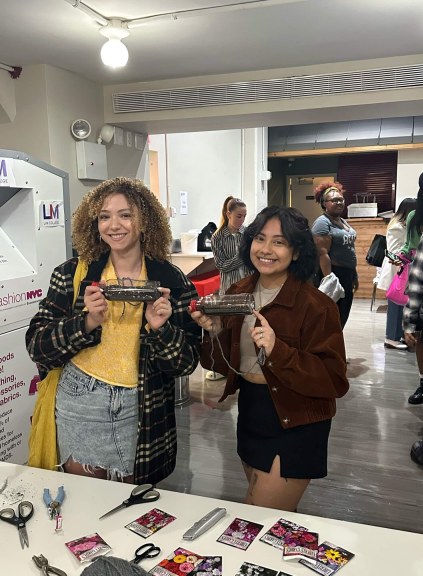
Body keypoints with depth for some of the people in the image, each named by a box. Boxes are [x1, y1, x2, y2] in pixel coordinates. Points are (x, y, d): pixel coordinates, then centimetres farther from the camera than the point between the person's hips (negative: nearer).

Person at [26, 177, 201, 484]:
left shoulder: (171, 281, -6)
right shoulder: (72, 274, -4)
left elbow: (188, 362, -5)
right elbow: (36, 345, -7)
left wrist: (160, 328, -23)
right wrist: (87, 322, -22)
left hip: (141, 412, 0)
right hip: (79, 403, 0)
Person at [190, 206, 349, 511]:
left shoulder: (316, 305, -18)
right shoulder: (237, 294, 0)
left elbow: (335, 381, -19)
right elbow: (227, 364, 5)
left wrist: (278, 350, -31)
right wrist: (215, 332, -16)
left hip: (294, 425, -6)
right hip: (250, 414, 6)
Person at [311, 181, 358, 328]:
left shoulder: (343, 221, 15)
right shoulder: (322, 223, -14)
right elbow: (323, 254, -21)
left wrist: (354, 276, 19)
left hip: (347, 275, 9)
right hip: (333, 274, -9)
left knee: (342, 317, 15)